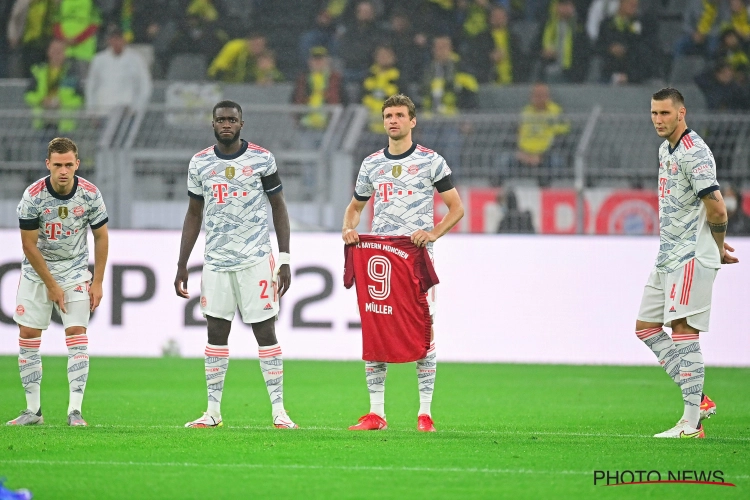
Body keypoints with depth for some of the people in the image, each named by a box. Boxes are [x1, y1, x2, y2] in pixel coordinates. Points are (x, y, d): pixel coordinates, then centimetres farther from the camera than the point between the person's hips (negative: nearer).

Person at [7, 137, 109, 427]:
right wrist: (52, 286, -11)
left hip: (75, 269, 0)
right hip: (37, 271, 0)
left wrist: (97, 282, -3)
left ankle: (74, 411, -13)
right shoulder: (33, 196, -19)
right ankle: (33, 410, 8)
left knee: (77, 334, -12)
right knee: (28, 335, -2)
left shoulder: (90, 194, -13)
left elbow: (101, 237, 0)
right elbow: (29, 245, -13)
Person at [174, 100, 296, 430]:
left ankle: (278, 411, -1)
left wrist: (285, 260, -3)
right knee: (216, 333, 4)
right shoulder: (200, 163, 6)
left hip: (256, 259, -3)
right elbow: (194, 214, 14)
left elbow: (278, 208, 3)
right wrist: (182, 265, 11)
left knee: (265, 332, -3)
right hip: (216, 262, 3)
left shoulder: (261, 160, -2)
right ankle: (213, 412, 10)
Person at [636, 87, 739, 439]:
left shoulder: (694, 153, -16)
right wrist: (717, 242, 19)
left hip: (691, 257, -10)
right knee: (646, 327, 10)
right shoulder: (666, 149, 15)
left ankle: (692, 423, -12)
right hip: (668, 257, 10)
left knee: (683, 330, -12)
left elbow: (717, 210, -20)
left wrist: (717, 249, -4)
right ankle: (699, 399, 12)